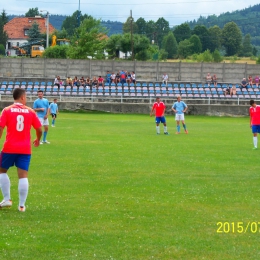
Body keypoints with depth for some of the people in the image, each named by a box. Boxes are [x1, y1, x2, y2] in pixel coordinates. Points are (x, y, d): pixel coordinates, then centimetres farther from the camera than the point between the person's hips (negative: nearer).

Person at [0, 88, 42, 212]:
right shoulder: (30, 111, 3)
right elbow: (39, 129, 6)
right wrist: (38, 139, 26)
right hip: (25, 149, 1)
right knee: (23, 176, 2)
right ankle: (22, 205, 2)